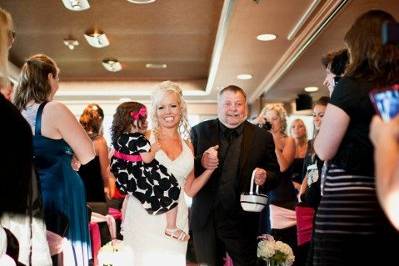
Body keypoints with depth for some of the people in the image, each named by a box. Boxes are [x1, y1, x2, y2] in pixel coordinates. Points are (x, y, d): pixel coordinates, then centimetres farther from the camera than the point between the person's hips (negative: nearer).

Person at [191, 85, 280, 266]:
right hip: (206, 221, 1)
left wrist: (265, 178, -19)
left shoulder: (262, 137, 1)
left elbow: (275, 175, 3)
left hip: (243, 222, 0)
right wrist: (201, 162, -21)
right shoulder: (200, 132, 1)